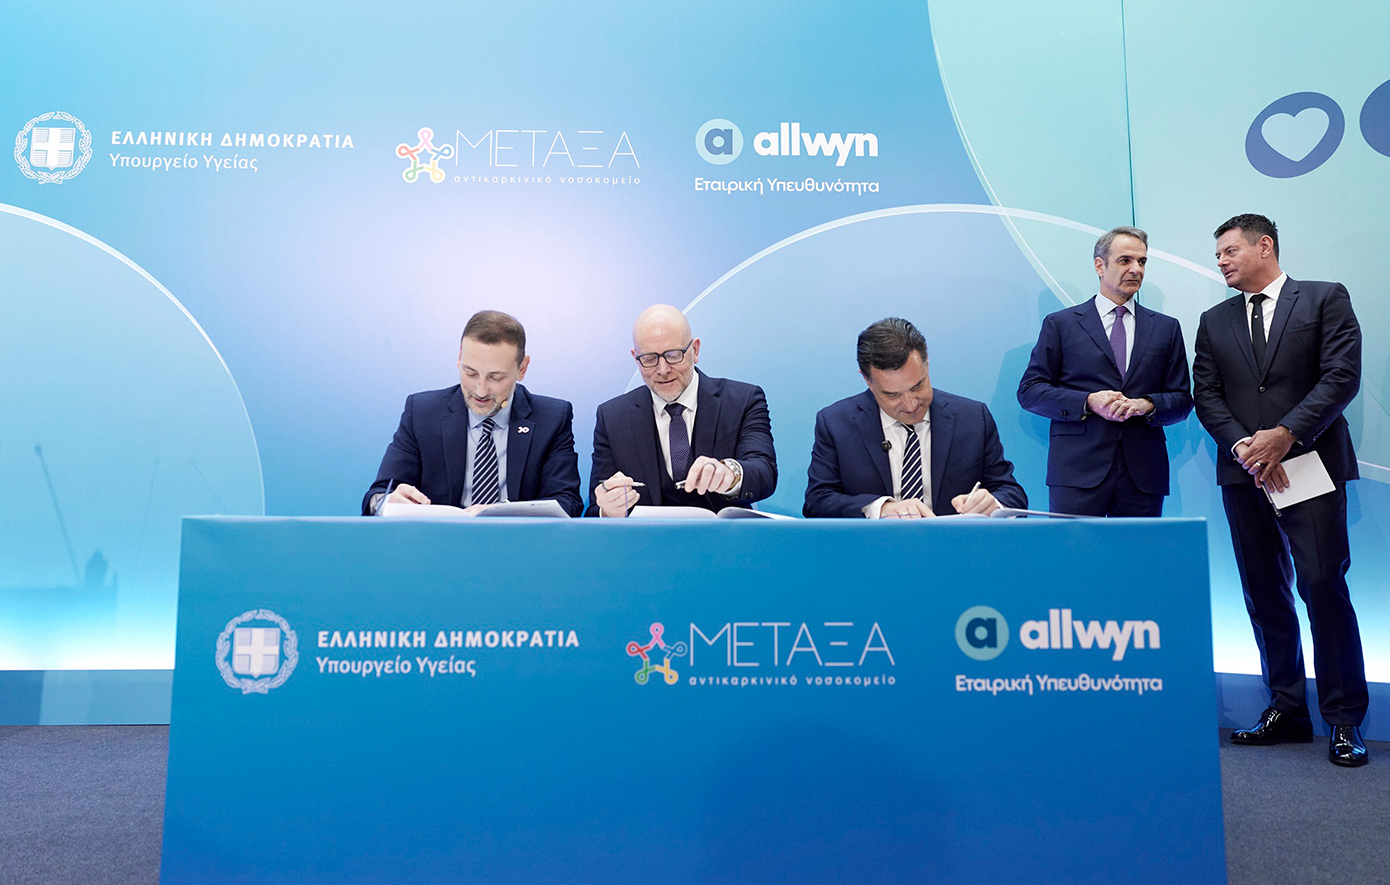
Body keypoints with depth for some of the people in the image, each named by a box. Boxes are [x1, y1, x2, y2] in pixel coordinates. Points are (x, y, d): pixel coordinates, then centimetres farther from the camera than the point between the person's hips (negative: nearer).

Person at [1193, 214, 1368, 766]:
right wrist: (1243, 446, -10)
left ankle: (1344, 719, 4)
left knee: (1323, 585, -8)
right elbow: (1207, 396, 7)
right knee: (1264, 593, 6)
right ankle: (1286, 709, 15)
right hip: (1244, 473, 4)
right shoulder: (1214, 322, 16)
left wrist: (1285, 434, -15)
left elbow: (1341, 376, -6)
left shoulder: (1326, 299, 5)